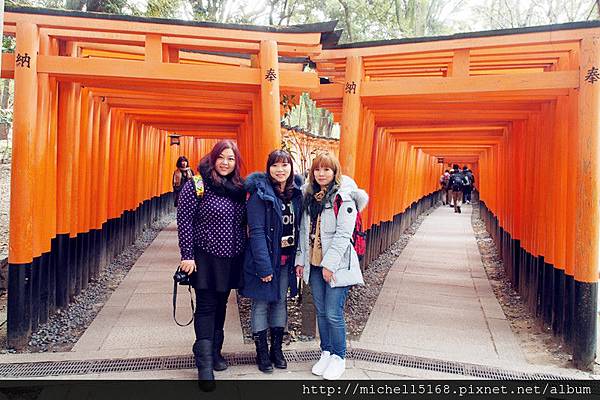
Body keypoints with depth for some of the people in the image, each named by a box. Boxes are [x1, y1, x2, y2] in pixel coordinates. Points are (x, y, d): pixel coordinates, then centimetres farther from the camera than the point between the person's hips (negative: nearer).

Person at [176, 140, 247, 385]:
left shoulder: (239, 188, 6)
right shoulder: (196, 185, -9)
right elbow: (184, 220, -11)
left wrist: (245, 252, 11)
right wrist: (187, 255, -15)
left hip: (231, 258, 5)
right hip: (205, 257, -5)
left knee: (221, 304, 15)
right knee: (206, 307, -1)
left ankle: (215, 352, 30)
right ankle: (204, 362, 5)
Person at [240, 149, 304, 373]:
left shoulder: (296, 192, 4)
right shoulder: (260, 193, -13)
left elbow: (298, 227, 8)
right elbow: (257, 231, -17)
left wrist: (299, 259, 2)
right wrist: (264, 266, -20)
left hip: (287, 260, 6)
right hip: (265, 258, -5)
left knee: (281, 302, 15)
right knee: (261, 304, 6)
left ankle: (277, 349, 29)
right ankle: (262, 352, 21)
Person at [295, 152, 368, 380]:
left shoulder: (344, 197, -10)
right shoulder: (309, 197, 10)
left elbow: (343, 234, -15)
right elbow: (304, 231, 13)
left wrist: (330, 263, -17)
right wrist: (300, 259, 10)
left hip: (336, 265, -6)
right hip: (314, 265, 6)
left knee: (333, 314, -2)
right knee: (321, 312, 13)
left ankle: (339, 357, 16)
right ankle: (326, 353, 28)